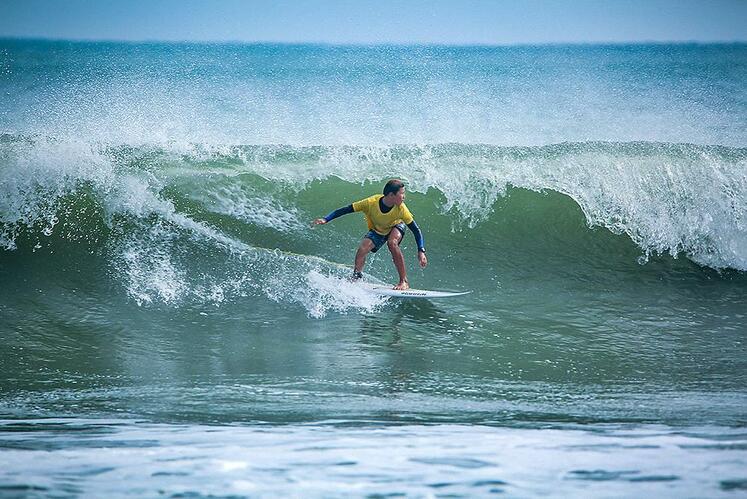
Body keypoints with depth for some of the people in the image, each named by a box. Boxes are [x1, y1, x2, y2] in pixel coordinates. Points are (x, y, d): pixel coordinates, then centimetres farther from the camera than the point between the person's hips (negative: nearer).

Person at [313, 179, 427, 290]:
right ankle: (356, 277, 2)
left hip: (395, 227, -1)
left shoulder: (401, 209, -34)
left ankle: (404, 282, -24)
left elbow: (416, 230, -26)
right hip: (377, 231, 1)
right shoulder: (371, 203, -35)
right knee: (362, 249, -23)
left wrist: (421, 251, -36)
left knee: (392, 243, -33)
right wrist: (325, 220, -35)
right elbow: (345, 210, -28)